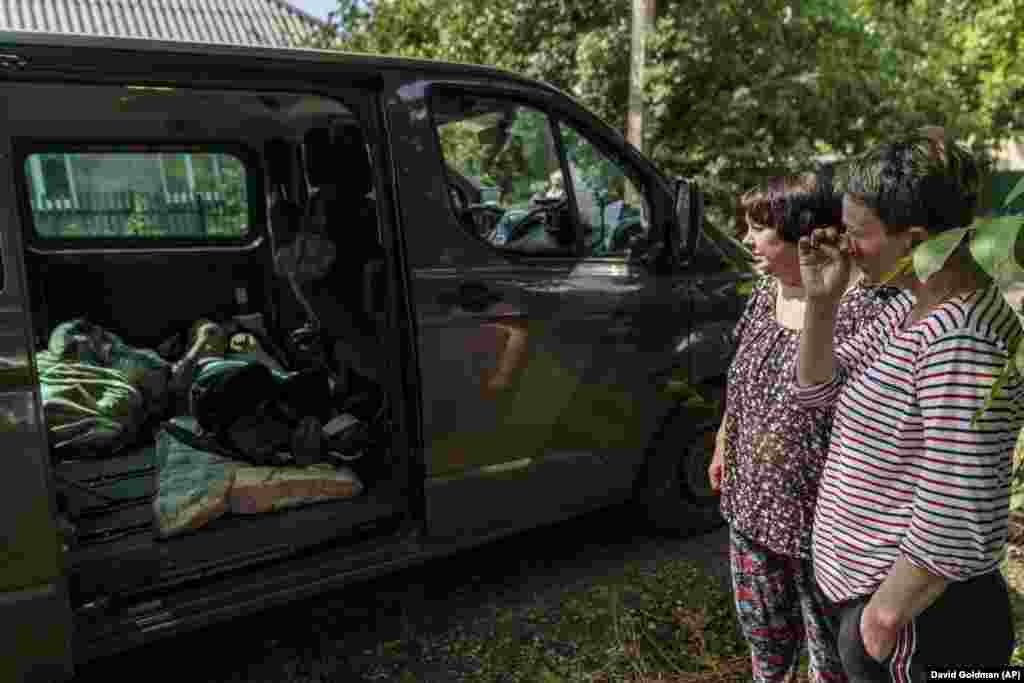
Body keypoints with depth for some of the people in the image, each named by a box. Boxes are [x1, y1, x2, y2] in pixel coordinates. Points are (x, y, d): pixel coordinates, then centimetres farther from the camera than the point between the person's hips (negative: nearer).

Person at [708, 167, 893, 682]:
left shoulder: (863, 309, -23)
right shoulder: (764, 293, 1)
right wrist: (723, 446, 19)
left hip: (820, 518, -6)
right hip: (751, 503, 7)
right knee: (761, 625, 26)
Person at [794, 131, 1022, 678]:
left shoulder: (960, 341, -28)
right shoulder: (911, 302, 2)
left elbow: (953, 523, -29)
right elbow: (816, 390, 7)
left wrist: (885, 615, -16)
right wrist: (821, 301, -7)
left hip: (920, 619, -9)